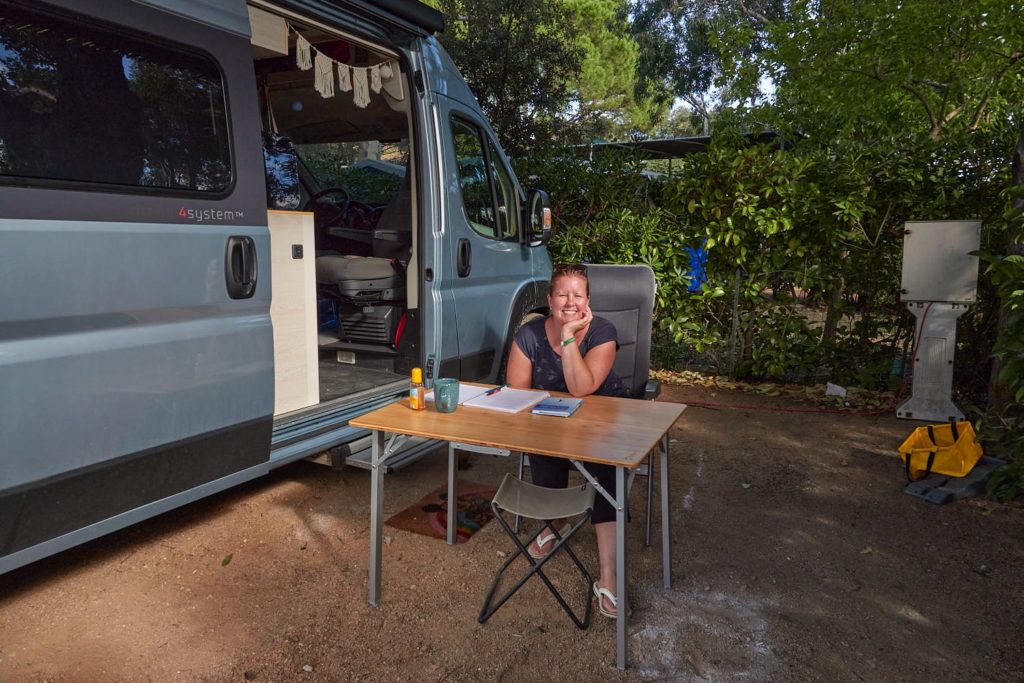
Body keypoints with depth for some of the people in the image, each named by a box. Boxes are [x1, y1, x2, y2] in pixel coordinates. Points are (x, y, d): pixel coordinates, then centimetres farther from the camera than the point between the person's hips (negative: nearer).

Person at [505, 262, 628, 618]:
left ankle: (608, 579, -26)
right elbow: (515, 394, -4)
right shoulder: (529, 335, -7)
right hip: (547, 421, 2)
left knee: (606, 465, -29)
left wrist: (568, 336, -31)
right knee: (543, 451, -29)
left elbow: (581, 389, -28)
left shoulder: (602, 332, -14)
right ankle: (554, 522, 7)